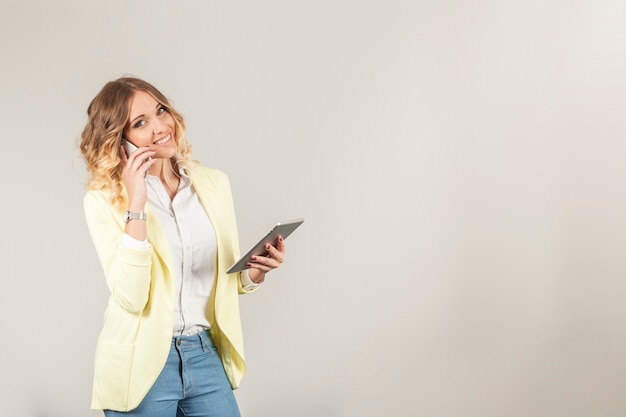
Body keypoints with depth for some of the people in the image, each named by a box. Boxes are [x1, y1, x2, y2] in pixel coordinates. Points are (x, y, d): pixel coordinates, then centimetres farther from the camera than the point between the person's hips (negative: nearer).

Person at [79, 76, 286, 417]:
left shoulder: (214, 183, 4)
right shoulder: (104, 200, -6)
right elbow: (131, 297, -17)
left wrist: (255, 271, -8)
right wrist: (136, 204, -21)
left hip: (207, 356, 3)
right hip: (141, 364, -3)